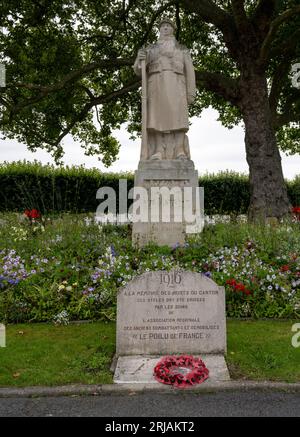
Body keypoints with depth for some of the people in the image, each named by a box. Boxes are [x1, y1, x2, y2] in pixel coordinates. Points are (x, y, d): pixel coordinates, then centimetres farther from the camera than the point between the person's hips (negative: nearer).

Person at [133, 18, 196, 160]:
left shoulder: (183, 49, 22)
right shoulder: (150, 49, 24)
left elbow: (189, 72, 13)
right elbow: (138, 70, 14)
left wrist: (191, 93, -2)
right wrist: (139, 59, -10)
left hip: (175, 85, -1)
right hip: (156, 85, 1)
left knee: (178, 118, -16)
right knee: (157, 118, -14)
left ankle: (180, 154, -20)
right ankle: (158, 153, -18)